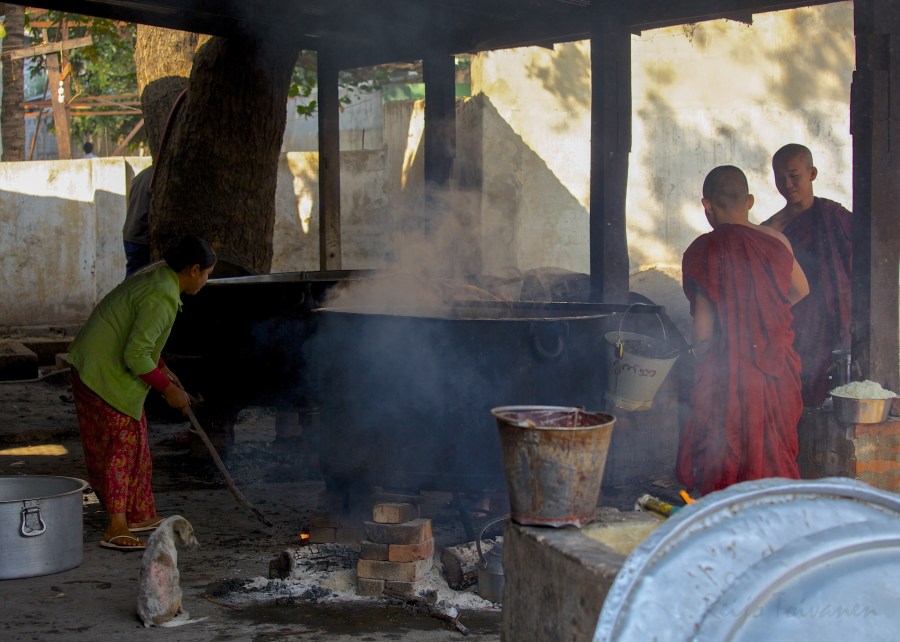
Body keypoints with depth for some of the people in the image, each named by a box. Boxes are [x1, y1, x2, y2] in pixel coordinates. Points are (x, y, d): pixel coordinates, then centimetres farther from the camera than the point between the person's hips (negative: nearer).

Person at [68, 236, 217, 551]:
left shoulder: (158, 276, 9)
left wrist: (164, 371, 20)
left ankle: (138, 515, 26)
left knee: (132, 440, 16)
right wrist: (167, 388, -15)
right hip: (104, 373, -10)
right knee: (121, 442, -7)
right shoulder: (162, 297, -23)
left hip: (94, 365, 10)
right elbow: (135, 354, -25)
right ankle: (116, 528, -6)